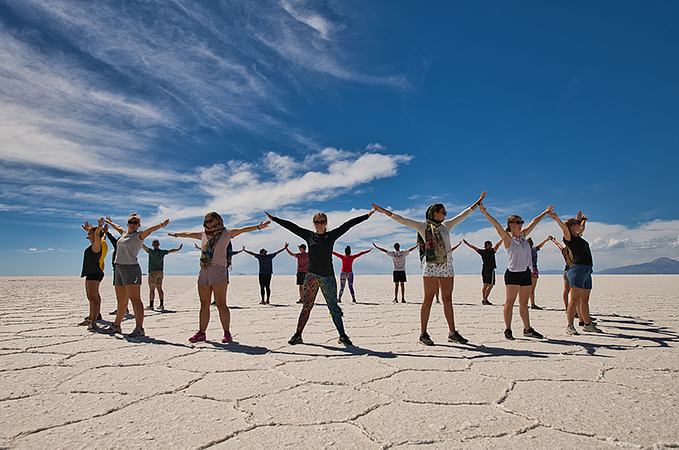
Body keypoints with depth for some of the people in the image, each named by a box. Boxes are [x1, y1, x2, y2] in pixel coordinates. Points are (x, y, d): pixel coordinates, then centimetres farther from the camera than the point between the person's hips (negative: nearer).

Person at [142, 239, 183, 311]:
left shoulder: (151, 252, -11)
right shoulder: (162, 252, 4)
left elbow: (143, 246, -16)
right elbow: (171, 250, 19)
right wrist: (178, 249, 36)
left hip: (153, 272, -5)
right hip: (160, 272, 5)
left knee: (152, 289, -3)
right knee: (159, 289, 8)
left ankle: (151, 305, -3)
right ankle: (161, 304, 2)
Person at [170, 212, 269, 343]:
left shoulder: (226, 233, 5)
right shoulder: (203, 235, 20)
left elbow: (242, 230, -7)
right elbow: (188, 234, 36)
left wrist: (258, 226, -19)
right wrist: (176, 234, 52)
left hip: (218, 271, -5)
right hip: (204, 273, 5)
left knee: (221, 304, -7)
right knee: (204, 305, 10)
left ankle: (227, 333, -3)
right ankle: (201, 333, 17)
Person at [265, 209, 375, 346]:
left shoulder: (332, 235, 6)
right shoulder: (309, 236, 8)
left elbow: (348, 224, 4)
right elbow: (291, 226, 10)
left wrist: (367, 216, 6)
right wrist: (274, 219, 13)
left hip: (328, 277, 0)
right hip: (311, 276, 1)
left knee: (334, 306, -1)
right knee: (306, 306, 3)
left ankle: (342, 336, 4)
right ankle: (298, 335, 11)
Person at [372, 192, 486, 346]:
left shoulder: (446, 225, 18)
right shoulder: (423, 226, 4)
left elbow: (463, 215, 27)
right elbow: (402, 220, 1)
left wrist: (478, 202, 31)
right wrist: (385, 212, -4)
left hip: (447, 266, 5)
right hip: (431, 266, -5)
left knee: (447, 299, 7)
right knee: (428, 299, -4)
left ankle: (452, 333, 12)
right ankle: (423, 334, 1)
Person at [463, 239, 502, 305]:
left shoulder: (482, 251, 5)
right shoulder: (491, 251, -10)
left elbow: (474, 247, 14)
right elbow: (497, 245, -20)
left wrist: (467, 243, 25)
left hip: (484, 270, 7)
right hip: (490, 270, -7)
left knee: (485, 285, 9)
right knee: (490, 286, -5)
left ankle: (484, 299, 8)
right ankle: (485, 300, -12)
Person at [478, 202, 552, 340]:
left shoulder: (523, 235, 15)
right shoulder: (508, 238, -4)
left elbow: (534, 222, 26)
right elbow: (497, 225, -17)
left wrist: (545, 212, 36)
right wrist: (485, 213, -29)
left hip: (526, 273, 6)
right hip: (513, 273, -6)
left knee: (524, 303, 11)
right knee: (510, 301, -5)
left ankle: (527, 329, 18)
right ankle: (507, 329, -2)